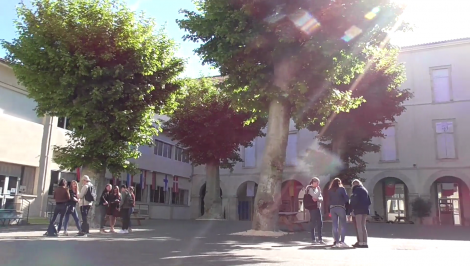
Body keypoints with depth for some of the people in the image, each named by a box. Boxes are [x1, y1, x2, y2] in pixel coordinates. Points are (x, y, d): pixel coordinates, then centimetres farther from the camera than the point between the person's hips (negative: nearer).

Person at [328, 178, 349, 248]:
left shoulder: (329, 190, 7)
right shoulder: (341, 189, -3)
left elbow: (329, 200, 6)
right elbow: (347, 198, -6)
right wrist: (343, 200, 13)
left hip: (332, 208, 4)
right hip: (340, 208, -3)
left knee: (335, 226, 5)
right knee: (342, 225, 2)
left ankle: (337, 242, 5)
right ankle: (342, 241, -5)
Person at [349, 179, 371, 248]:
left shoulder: (357, 189, -5)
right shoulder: (365, 190, 19)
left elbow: (355, 200, -14)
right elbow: (369, 201, 16)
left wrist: (352, 207, -4)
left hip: (358, 210, -8)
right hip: (365, 210, 8)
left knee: (359, 226, -6)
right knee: (363, 226, 11)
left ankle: (361, 242, -10)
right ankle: (365, 242, 9)